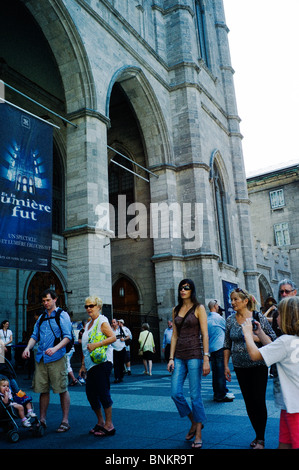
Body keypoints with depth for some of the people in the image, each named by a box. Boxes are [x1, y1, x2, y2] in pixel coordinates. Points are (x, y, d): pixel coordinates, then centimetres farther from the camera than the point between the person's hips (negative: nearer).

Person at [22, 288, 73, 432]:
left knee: (62, 389, -1)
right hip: (41, 358, 5)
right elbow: (35, 336, 17)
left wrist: (55, 348, -24)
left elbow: (67, 337, -8)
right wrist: (28, 347, -3)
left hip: (56, 358, -5)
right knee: (43, 389, 10)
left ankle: (65, 421, 9)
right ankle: (42, 420, 22)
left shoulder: (62, 315, -1)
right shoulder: (41, 318, 17)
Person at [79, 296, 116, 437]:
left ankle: (109, 425, 4)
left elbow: (113, 337, -19)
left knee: (103, 392, -6)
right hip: (91, 364, 8)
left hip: (102, 362, -8)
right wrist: (83, 365, 18)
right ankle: (100, 422, 24)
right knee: (91, 393, 10)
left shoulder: (102, 321, -6)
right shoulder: (88, 324, 19)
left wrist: (96, 345, -25)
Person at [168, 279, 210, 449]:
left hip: (194, 355, -5)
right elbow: (174, 335, 12)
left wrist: (206, 358, -14)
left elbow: (205, 334, -7)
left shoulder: (199, 308, -2)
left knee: (195, 395, -1)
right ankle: (194, 422, 24)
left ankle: (198, 434, 12)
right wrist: (171, 357, 5)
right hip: (179, 356, 5)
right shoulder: (176, 310, 12)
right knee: (176, 393, 1)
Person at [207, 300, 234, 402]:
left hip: (211, 348, 7)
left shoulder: (207, 319, 10)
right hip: (219, 347, -7)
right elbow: (226, 328, 0)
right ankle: (222, 394, -4)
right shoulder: (218, 317, -11)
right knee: (221, 371, -5)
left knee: (215, 372, 12)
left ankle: (216, 394, 17)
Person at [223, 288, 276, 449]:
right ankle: (258, 435, 25)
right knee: (248, 402, 9)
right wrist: (226, 366, 6)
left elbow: (273, 338, -3)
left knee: (259, 400, -3)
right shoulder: (230, 320, 3)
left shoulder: (258, 317, -7)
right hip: (240, 367, 4)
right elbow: (227, 344, 9)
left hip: (258, 365, -4)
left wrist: (255, 337, -19)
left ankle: (261, 439, 10)